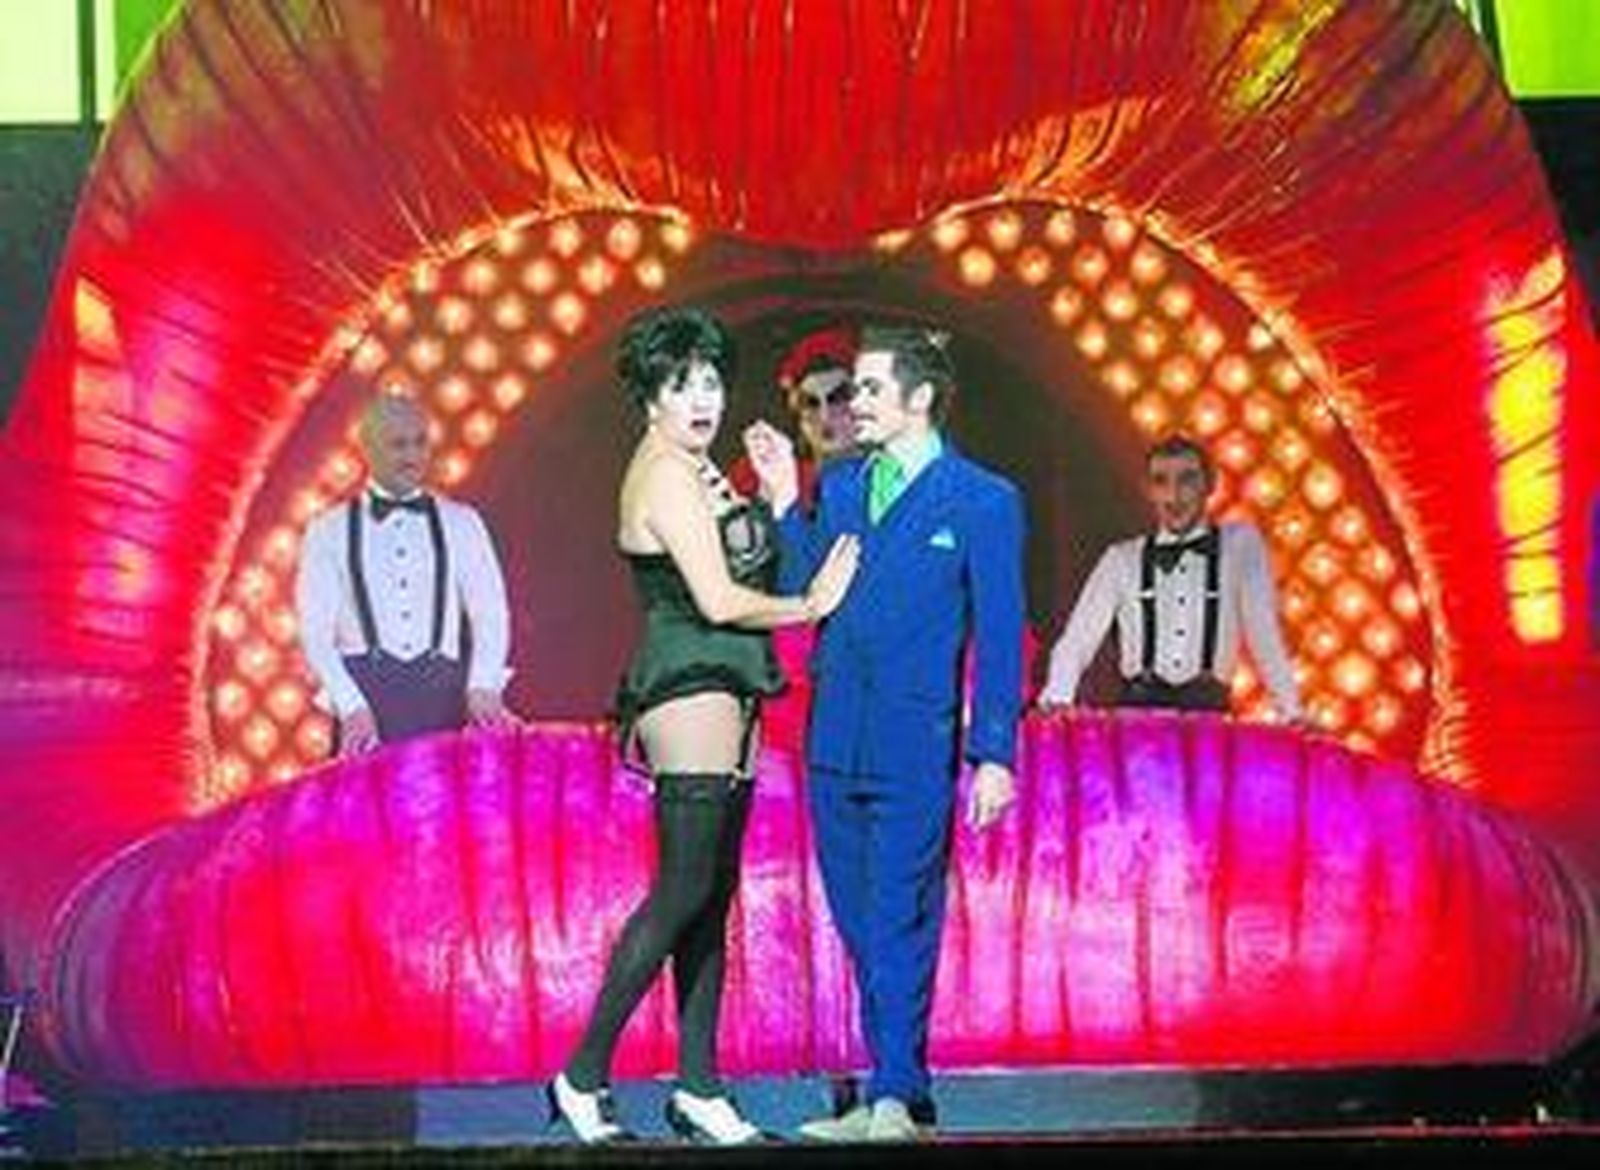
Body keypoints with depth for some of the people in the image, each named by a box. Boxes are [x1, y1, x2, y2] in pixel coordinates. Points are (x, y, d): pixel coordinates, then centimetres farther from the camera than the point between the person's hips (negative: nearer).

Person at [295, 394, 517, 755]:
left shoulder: (461, 523, 14)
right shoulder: (329, 532, 9)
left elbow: (490, 615, 7)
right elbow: (315, 633, 3)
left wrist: (484, 687, -10)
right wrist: (351, 706, -12)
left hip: (443, 695, 1)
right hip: (366, 689, -1)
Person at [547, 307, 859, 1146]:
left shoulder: (694, 469, 19)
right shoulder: (667, 475, -12)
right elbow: (719, 600, -16)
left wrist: (775, 497, 7)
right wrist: (809, 606, -5)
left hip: (722, 693, 10)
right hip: (691, 690, -10)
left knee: (712, 895, 8)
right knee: (683, 891, -10)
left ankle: (698, 1089, 11)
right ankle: (584, 1076, -4)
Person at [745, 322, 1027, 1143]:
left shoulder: (982, 502, -3)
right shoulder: (838, 484, 13)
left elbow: (999, 636, -4)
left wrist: (994, 754, -9)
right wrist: (784, 502, 3)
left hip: (914, 745, -6)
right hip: (835, 737, 6)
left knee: (899, 924, -6)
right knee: (860, 925, 10)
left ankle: (897, 1098, 1)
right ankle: (889, 1094, 19)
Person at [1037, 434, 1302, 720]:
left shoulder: (1240, 543, 9)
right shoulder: (1122, 559, 10)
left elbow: (1264, 637, 7)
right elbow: (1077, 640, 6)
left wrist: (1291, 711, -2)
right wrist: (1057, 699, -11)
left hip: (1207, 708, 0)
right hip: (1136, 708, 0)